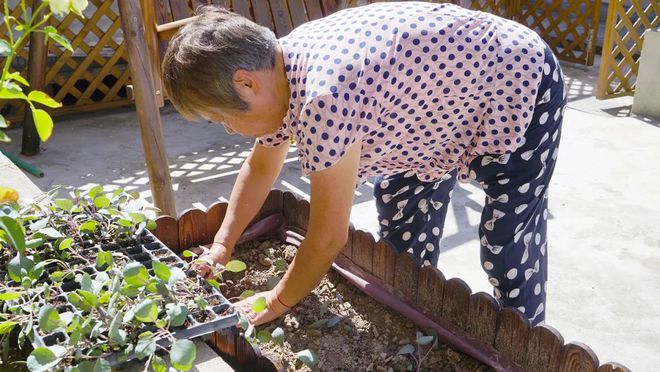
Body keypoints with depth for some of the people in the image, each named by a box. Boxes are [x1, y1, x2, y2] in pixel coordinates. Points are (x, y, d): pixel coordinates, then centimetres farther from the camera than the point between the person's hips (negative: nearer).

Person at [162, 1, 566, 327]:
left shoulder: (324, 99, -41)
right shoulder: (276, 70, -11)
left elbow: (328, 238, -29)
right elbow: (259, 169, 8)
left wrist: (276, 302, -13)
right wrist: (222, 245, 3)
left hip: (521, 86, -9)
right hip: (444, 95, 9)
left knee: (508, 250, -5)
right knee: (402, 219, 18)